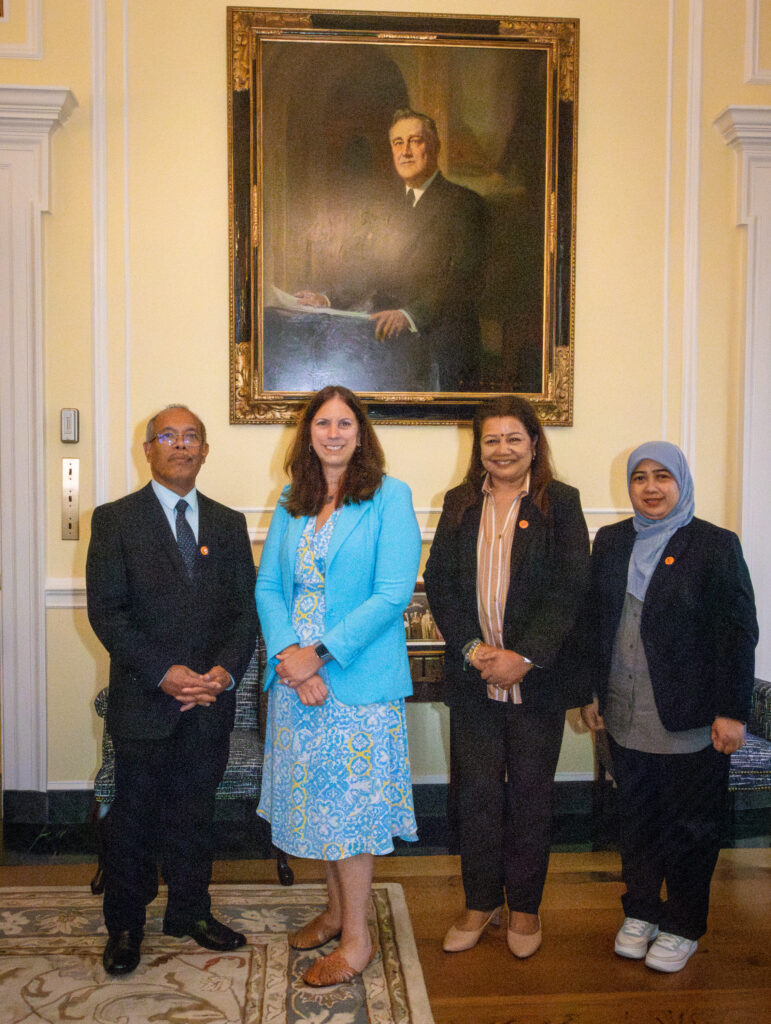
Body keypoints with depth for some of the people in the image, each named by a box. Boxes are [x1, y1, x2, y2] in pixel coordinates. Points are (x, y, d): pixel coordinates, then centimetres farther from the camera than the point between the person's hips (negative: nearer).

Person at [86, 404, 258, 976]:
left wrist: (225, 671, -10)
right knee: (134, 816, 9)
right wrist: (164, 672, -17)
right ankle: (125, 927, 27)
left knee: (194, 813, 15)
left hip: (211, 701, 3)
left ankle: (190, 912, 33)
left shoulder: (228, 524, 9)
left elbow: (247, 608, 6)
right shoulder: (115, 520, -2)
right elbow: (105, 611, -9)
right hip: (143, 702, -3)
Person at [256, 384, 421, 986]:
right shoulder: (292, 506, 9)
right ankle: (336, 909, 36)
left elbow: (392, 594, -14)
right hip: (295, 676, 5)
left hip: (357, 677, -5)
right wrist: (289, 655, -12)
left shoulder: (388, 497, -7)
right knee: (318, 800, 16)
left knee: (350, 803, 3)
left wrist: (320, 655, -16)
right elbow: (268, 586, 5)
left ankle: (357, 938, 20)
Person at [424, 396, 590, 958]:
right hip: (473, 675, 2)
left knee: (531, 793, 10)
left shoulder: (560, 502, -2)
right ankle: (481, 902, 28)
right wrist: (473, 648, -11)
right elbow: (439, 581, 2)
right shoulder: (460, 504, 8)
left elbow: (570, 588, -9)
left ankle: (525, 907, 28)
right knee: (476, 791, 10)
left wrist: (524, 656, -16)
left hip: (538, 676, -2)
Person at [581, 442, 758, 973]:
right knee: (637, 818, 15)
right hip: (626, 715, 4)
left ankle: (683, 927, 26)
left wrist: (732, 711, -11)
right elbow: (595, 621, 10)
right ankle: (641, 911, 33)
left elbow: (739, 633, -8)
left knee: (690, 825, 9)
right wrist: (592, 692, 9)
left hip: (691, 721, -4)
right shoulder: (611, 541, 7)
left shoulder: (716, 545, -7)